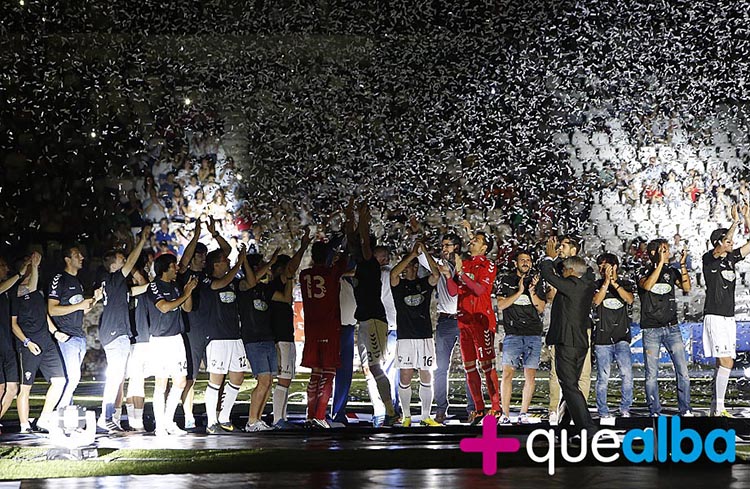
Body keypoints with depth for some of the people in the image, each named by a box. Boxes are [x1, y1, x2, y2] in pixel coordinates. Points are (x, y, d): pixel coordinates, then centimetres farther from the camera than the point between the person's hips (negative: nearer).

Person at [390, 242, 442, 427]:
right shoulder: (399, 285, 6)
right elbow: (393, 273, -16)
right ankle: (406, 417, 8)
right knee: (405, 377, -1)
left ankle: (426, 417, 11)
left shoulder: (425, 283, 9)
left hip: (425, 336, 1)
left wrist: (425, 252, -14)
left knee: (426, 377, 3)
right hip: (405, 337, -1)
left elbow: (436, 275, -11)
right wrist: (412, 254, -16)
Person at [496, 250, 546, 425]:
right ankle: (505, 415, -6)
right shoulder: (507, 281, 9)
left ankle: (523, 414, 5)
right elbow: (501, 305, -1)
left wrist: (532, 292, -8)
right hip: (513, 334, -2)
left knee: (530, 376, -1)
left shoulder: (536, 282, 14)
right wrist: (520, 291, -9)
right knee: (507, 373, -9)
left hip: (534, 334, 2)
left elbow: (541, 308, 8)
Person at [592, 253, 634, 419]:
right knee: (603, 377, -1)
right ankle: (603, 412, 7)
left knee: (627, 374, -12)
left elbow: (629, 299, -7)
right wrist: (606, 282, -14)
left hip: (622, 337, 0)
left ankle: (625, 409, -1)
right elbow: (596, 301, -8)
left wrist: (614, 283, -13)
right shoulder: (597, 285, 9)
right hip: (602, 338, 0)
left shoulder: (626, 284, 12)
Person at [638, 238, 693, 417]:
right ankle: (654, 412, 6)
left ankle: (685, 410, 5)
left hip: (672, 328, 3)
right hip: (651, 330, -3)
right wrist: (661, 263, -22)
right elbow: (647, 286, -21)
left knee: (683, 371, -2)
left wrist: (683, 265, -9)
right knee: (652, 375, -1)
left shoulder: (671, 271, 10)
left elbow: (686, 287, -3)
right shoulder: (644, 273, 1)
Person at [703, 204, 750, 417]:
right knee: (726, 362, -15)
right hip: (715, 317, -8)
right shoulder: (710, 258, -7)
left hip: (729, 317, 8)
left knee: (723, 363, 8)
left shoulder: (731, 258, 14)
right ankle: (719, 408, -14)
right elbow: (720, 248, -27)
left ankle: (715, 406, 13)